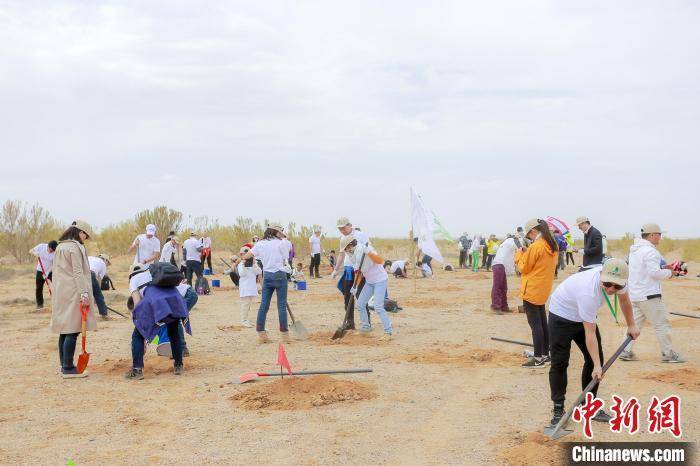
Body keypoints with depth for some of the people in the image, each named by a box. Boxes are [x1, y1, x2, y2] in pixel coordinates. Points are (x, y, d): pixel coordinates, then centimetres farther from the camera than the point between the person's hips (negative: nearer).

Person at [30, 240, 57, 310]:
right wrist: (34, 253, -31)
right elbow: (31, 251, -7)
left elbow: (53, 265, -19)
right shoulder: (41, 246, -15)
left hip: (50, 272, -2)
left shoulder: (56, 253, -20)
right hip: (40, 271, 2)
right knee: (38, 288, 6)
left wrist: (47, 273, -27)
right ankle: (40, 304, 19)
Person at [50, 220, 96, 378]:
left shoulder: (60, 247, 17)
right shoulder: (75, 247, -11)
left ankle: (65, 366, 17)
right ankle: (68, 368, -7)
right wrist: (84, 293, -18)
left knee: (64, 331, 12)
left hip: (60, 293, 9)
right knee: (72, 331, -7)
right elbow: (78, 273, -17)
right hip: (73, 293, -9)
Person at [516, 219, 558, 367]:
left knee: (535, 323, -5)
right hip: (543, 291, 9)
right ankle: (545, 354, 22)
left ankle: (538, 358, -3)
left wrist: (519, 255, 4)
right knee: (542, 322, 16)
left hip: (531, 291, -9)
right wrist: (526, 255, 11)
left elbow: (523, 268, -11)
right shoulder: (552, 246, 7)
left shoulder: (535, 247, -19)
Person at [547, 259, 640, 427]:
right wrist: (597, 366, -36)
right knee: (560, 362, -11)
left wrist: (631, 325, 15)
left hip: (585, 315, 7)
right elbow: (590, 334, -36)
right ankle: (558, 409, -3)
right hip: (562, 314, -7)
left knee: (595, 359, 4)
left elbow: (624, 300, 5)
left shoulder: (618, 280, -22)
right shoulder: (588, 293, -41)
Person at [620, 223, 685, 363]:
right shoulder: (650, 251, -16)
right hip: (649, 295, -9)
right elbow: (654, 273, -22)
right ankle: (668, 353, 8)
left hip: (634, 294, 9)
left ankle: (626, 351, 9)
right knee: (661, 324, 1)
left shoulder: (634, 250, 14)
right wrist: (669, 272, -5)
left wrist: (662, 268, 14)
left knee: (634, 323, 12)